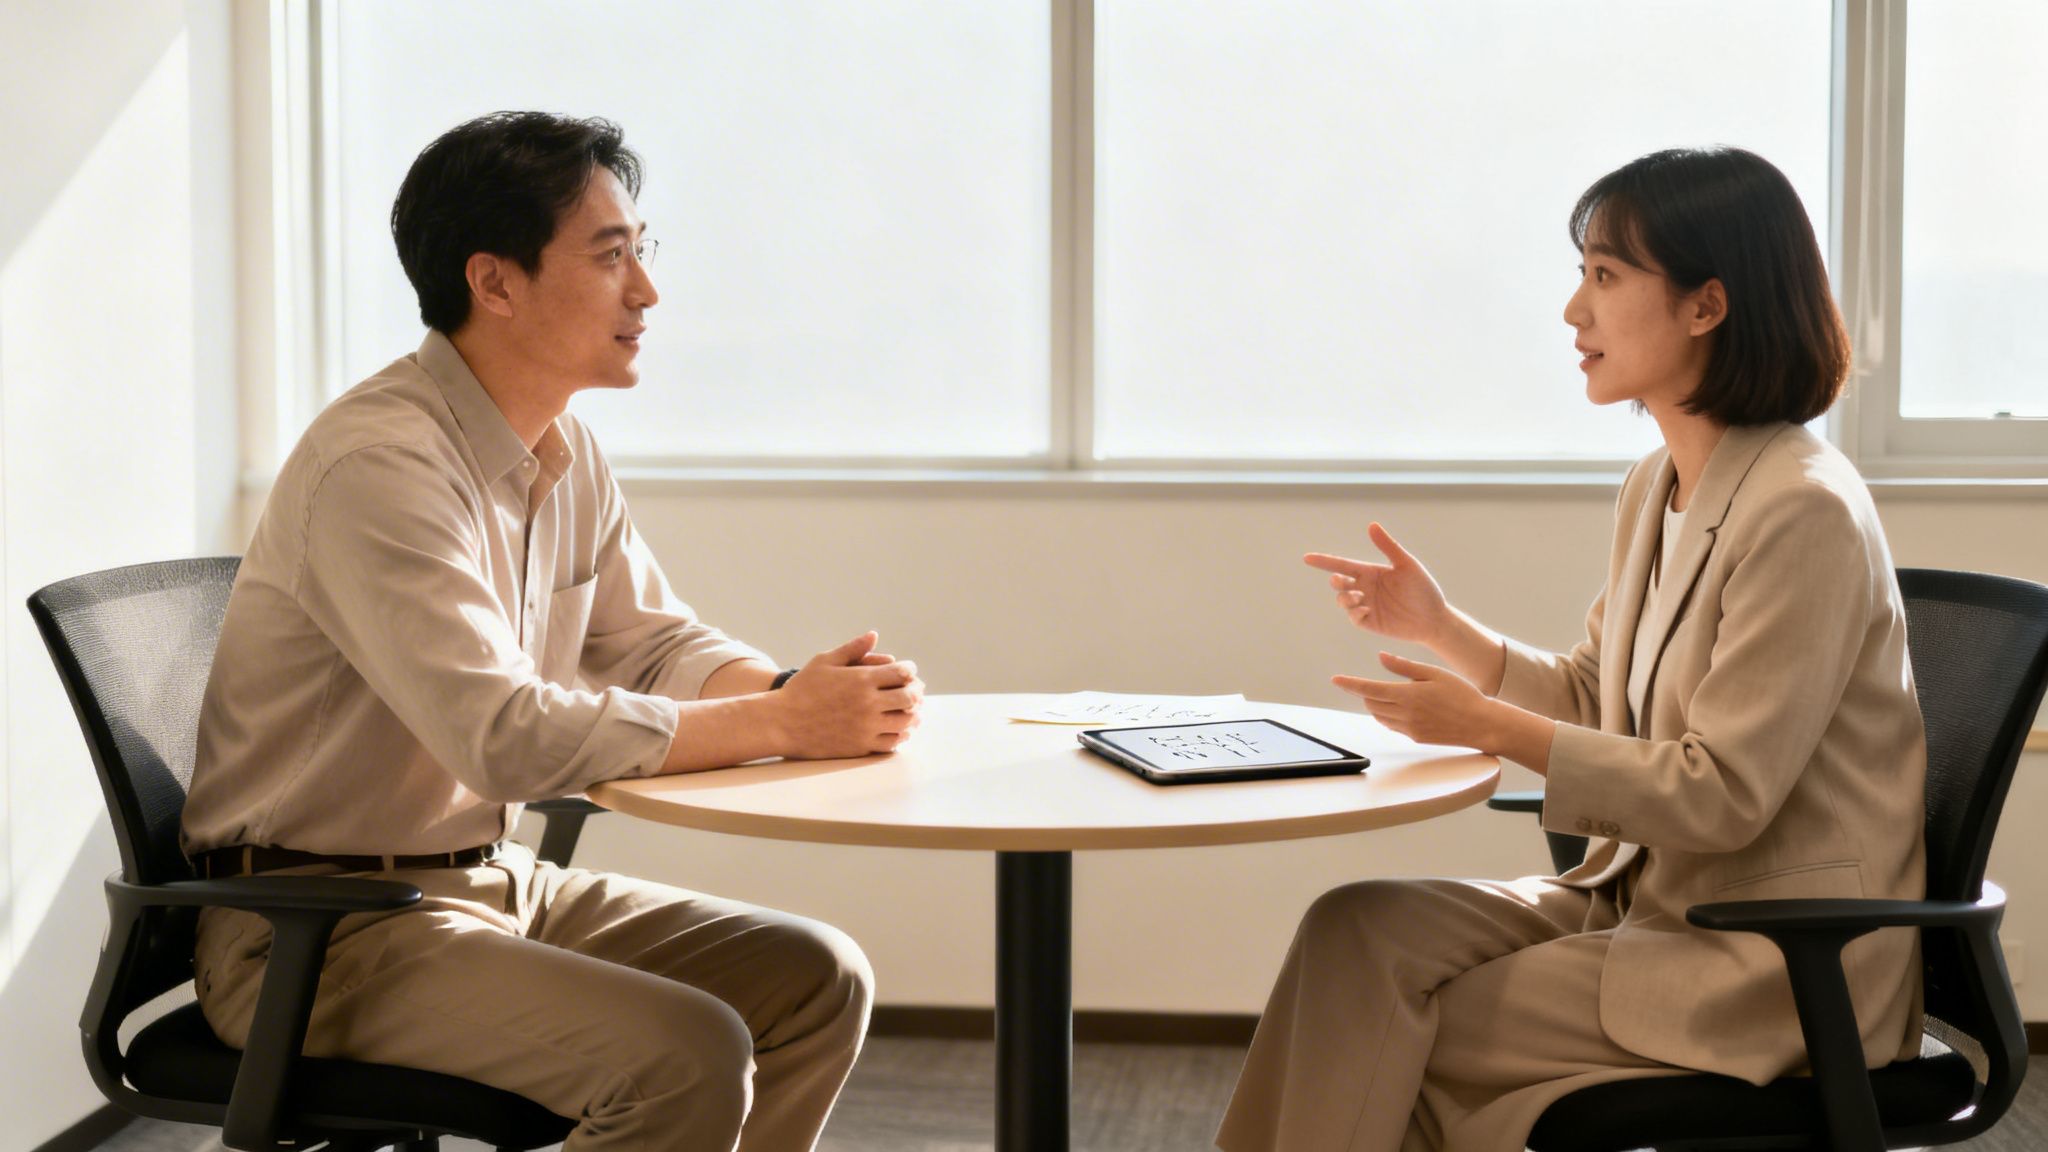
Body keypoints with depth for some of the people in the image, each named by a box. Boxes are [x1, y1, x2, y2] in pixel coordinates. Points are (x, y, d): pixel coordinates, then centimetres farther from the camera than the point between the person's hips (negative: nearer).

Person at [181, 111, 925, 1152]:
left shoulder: (565, 454, 7)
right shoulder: (380, 463, -23)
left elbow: (651, 642, 13)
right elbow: (507, 736, -31)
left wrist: (806, 691, -9)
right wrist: (783, 725, -25)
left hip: (495, 878, 9)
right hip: (320, 929, -9)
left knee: (817, 980, 3)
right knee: (688, 1055, -25)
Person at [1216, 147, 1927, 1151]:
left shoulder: (1804, 512, -20)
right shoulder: (1654, 488, 8)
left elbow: (1721, 794, -20)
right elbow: (1591, 701, 17)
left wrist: (1491, 728, -18)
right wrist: (1440, 628, 3)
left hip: (1778, 959, -8)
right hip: (1645, 897, 8)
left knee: (1392, 1042, -12)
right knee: (1357, 932, -11)